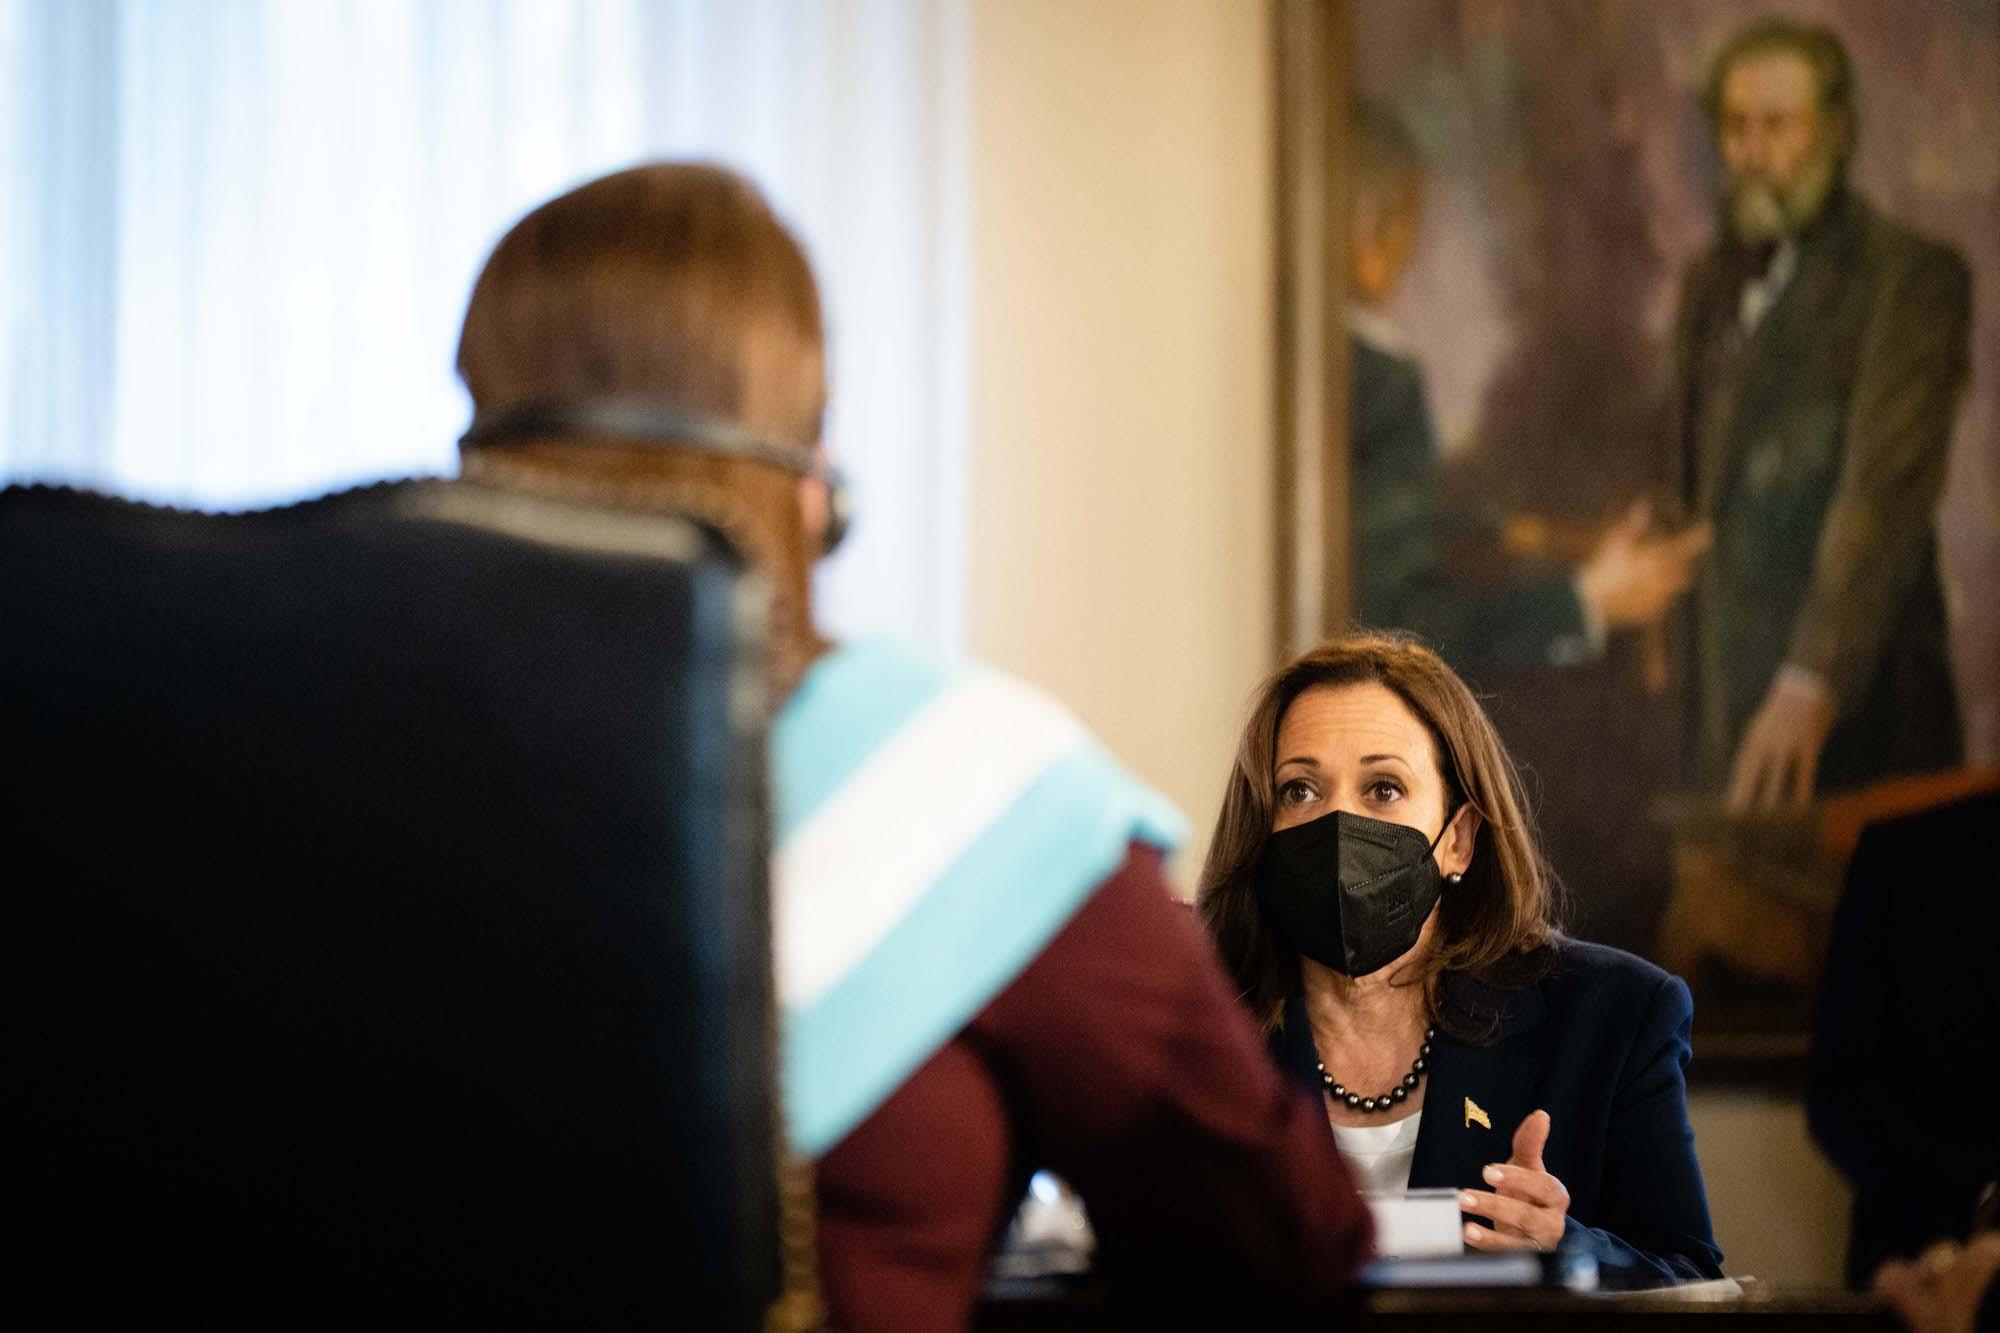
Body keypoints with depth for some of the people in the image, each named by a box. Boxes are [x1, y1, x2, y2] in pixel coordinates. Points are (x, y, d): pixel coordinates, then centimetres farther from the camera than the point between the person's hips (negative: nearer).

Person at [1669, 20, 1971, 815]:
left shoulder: (1912, 279, -7)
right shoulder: (1712, 282, 15)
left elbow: (1885, 491, -18)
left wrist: (1811, 686, -28)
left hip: (1851, 696, -5)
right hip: (1723, 695, 5)